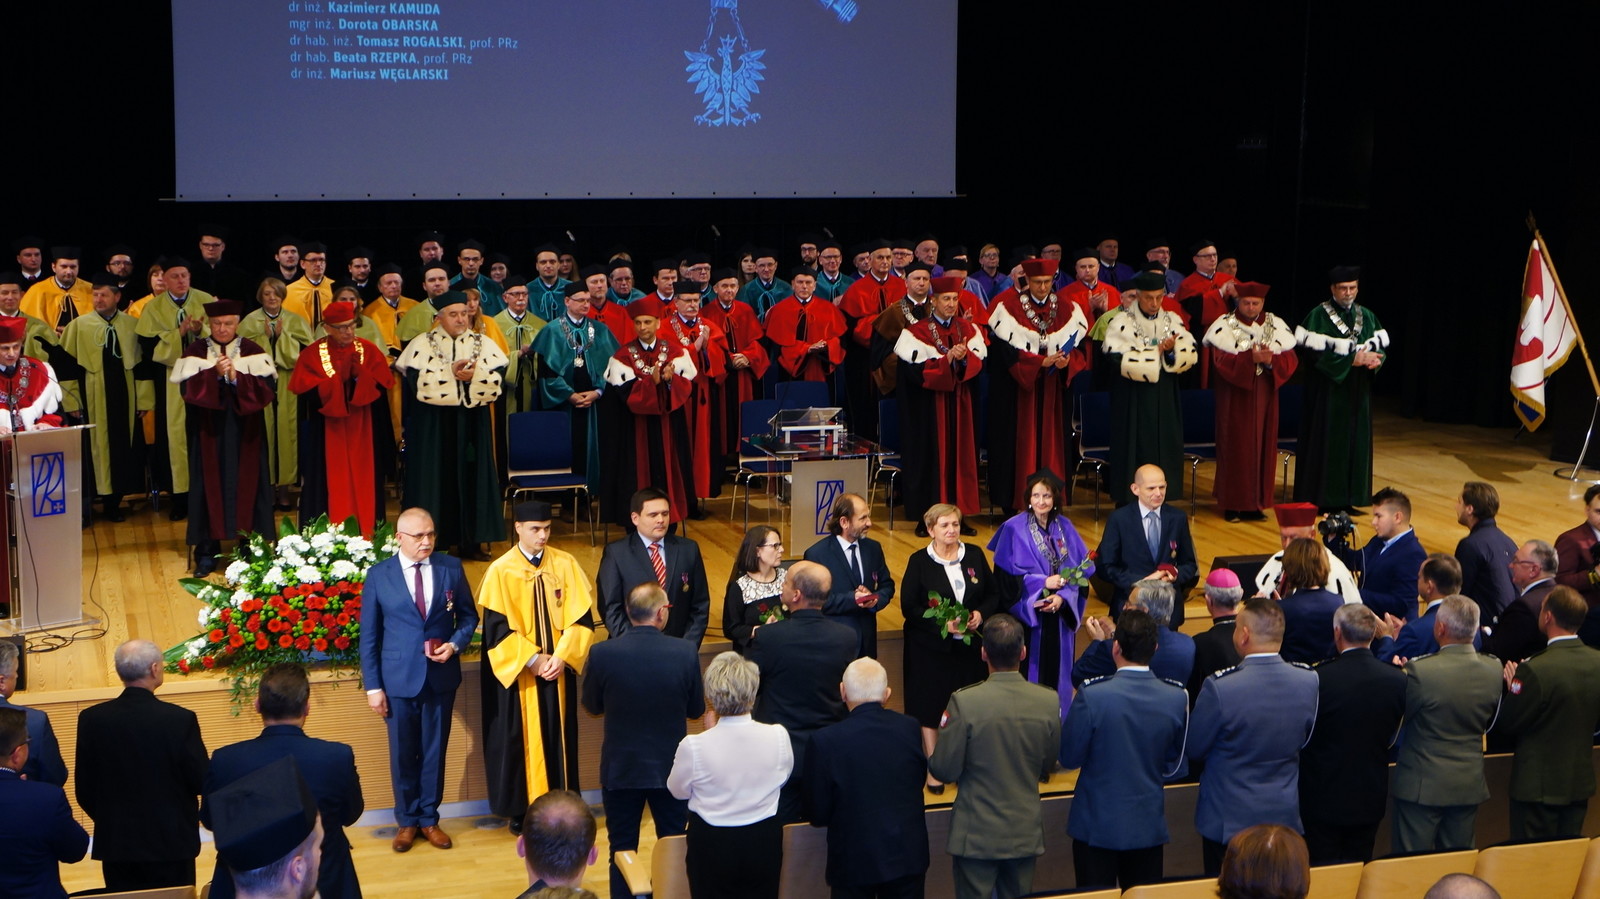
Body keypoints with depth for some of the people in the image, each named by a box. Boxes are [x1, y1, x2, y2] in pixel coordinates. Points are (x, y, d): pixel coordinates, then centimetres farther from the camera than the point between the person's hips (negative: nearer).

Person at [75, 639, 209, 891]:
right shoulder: (180, 719, -14)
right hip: (171, 842, -3)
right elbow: (201, 782, -10)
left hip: (116, 843, 3)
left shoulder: (92, 719, -5)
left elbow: (83, 788, 1)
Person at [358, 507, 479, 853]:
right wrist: (372, 686, -4)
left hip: (441, 677, 1)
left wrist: (456, 643, -11)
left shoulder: (451, 568, 0)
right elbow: (369, 635, -1)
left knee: (435, 751, 10)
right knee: (403, 754, 9)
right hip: (398, 678, -1)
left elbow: (468, 615, 9)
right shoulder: (379, 575, -4)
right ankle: (407, 821, 25)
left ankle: (429, 819, 25)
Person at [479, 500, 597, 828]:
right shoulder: (501, 571, -9)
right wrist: (532, 659, -16)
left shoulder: (566, 564, -1)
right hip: (517, 673, -3)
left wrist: (561, 657, -14)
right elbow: (496, 628, -11)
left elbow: (582, 617, -3)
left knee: (558, 736, 9)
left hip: (558, 670, 3)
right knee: (521, 738, 5)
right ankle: (522, 809, 16)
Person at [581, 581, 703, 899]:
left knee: (622, 852, 12)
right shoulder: (685, 652, -15)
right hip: (670, 767, 0)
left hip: (620, 769, 0)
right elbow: (696, 709, -2)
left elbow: (591, 706, 0)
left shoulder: (602, 653, -15)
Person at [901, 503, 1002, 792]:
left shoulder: (974, 555, 4)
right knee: (930, 706, 2)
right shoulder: (919, 562, -5)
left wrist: (981, 614, -11)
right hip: (930, 648, -3)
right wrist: (942, 624, -19)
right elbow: (909, 607, -9)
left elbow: (993, 594, 9)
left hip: (969, 646, 3)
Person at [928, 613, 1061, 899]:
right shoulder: (1049, 702, -9)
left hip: (977, 835, -3)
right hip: (1026, 833, 3)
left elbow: (945, 771, -14)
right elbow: (1049, 764, 4)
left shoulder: (964, 702, -20)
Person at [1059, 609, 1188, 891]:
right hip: (1149, 826, 3)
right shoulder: (1177, 698, -8)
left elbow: (1069, 758, -8)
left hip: (1097, 825, -3)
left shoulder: (1091, 696, -20)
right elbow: (1173, 765, 4)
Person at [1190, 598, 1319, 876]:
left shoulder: (1219, 688, -25)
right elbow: (1305, 739, 6)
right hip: (1285, 817, 4)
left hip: (1227, 821, -4)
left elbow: (1194, 749, -11)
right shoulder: (1309, 682, -11)